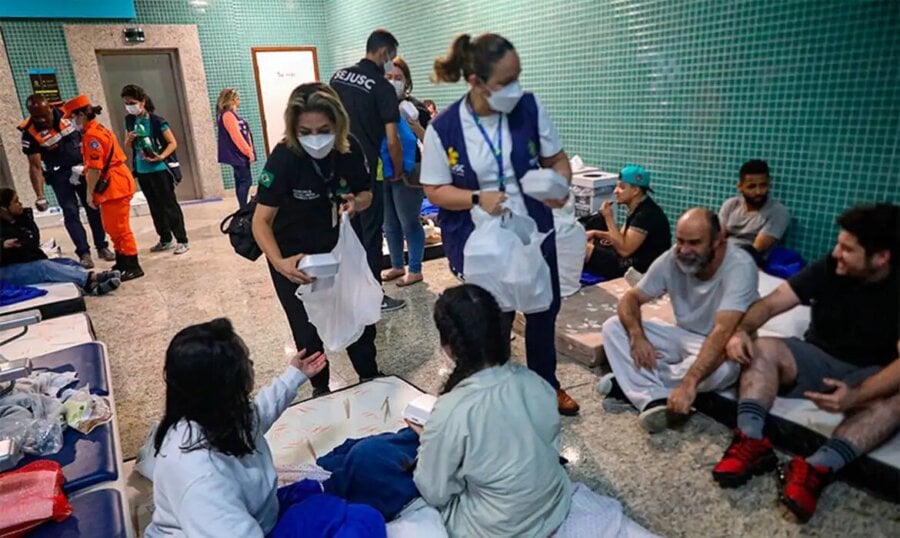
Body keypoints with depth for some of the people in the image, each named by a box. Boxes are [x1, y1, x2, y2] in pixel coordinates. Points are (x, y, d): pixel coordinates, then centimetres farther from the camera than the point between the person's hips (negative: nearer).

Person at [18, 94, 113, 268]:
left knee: (94, 208, 6)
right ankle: (84, 253, -4)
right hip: (59, 175, -2)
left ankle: (102, 247, 15)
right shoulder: (30, 133, -15)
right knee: (71, 213, -7)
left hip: (83, 168, 2)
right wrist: (40, 196, -18)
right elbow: (35, 166, -14)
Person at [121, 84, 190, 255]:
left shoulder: (157, 121, -11)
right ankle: (165, 240, 23)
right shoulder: (129, 121, 7)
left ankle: (183, 240, 3)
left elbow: (173, 143, -10)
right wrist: (129, 139, -6)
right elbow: (127, 145, 16)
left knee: (169, 204, -3)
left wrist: (161, 156, -24)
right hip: (141, 170, 6)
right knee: (155, 207, 13)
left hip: (160, 169, -6)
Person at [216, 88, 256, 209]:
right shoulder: (227, 115, -14)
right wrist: (249, 152, -17)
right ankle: (243, 209, -9)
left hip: (239, 154, 10)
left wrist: (248, 152, 14)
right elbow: (236, 136, -19)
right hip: (237, 154, -10)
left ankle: (243, 208, 16)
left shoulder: (232, 114, 17)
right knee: (246, 181, -11)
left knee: (241, 181, 11)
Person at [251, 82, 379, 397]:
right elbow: (261, 221, -24)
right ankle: (320, 390, 30)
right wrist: (279, 262, -41)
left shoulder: (350, 148, -17)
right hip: (294, 255, -3)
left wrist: (355, 203, -24)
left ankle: (371, 379, 33)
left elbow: (366, 195, -1)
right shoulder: (283, 158, -27)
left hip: (337, 248, 3)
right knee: (308, 330, 4)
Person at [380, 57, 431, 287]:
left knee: (409, 223, 3)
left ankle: (415, 270, 16)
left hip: (407, 175, -5)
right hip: (382, 175, 5)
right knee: (390, 225, 15)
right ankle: (397, 266, 31)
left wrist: (415, 126, -23)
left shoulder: (415, 108, -8)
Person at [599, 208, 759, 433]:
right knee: (613, 327, -11)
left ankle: (634, 381, -17)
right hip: (682, 335, 5)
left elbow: (722, 331, -39)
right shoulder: (672, 259, -12)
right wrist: (637, 335, -29)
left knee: (722, 368, -40)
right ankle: (655, 398, -29)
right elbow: (631, 298, -7)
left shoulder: (739, 267, -28)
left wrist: (689, 383, -50)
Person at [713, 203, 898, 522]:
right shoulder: (828, 269, -7)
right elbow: (770, 304, -9)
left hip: (869, 375, -2)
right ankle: (751, 442, -37)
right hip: (817, 359, 2)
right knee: (761, 349, -25)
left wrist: (857, 395, -41)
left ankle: (818, 468, -43)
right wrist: (742, 330, -30)